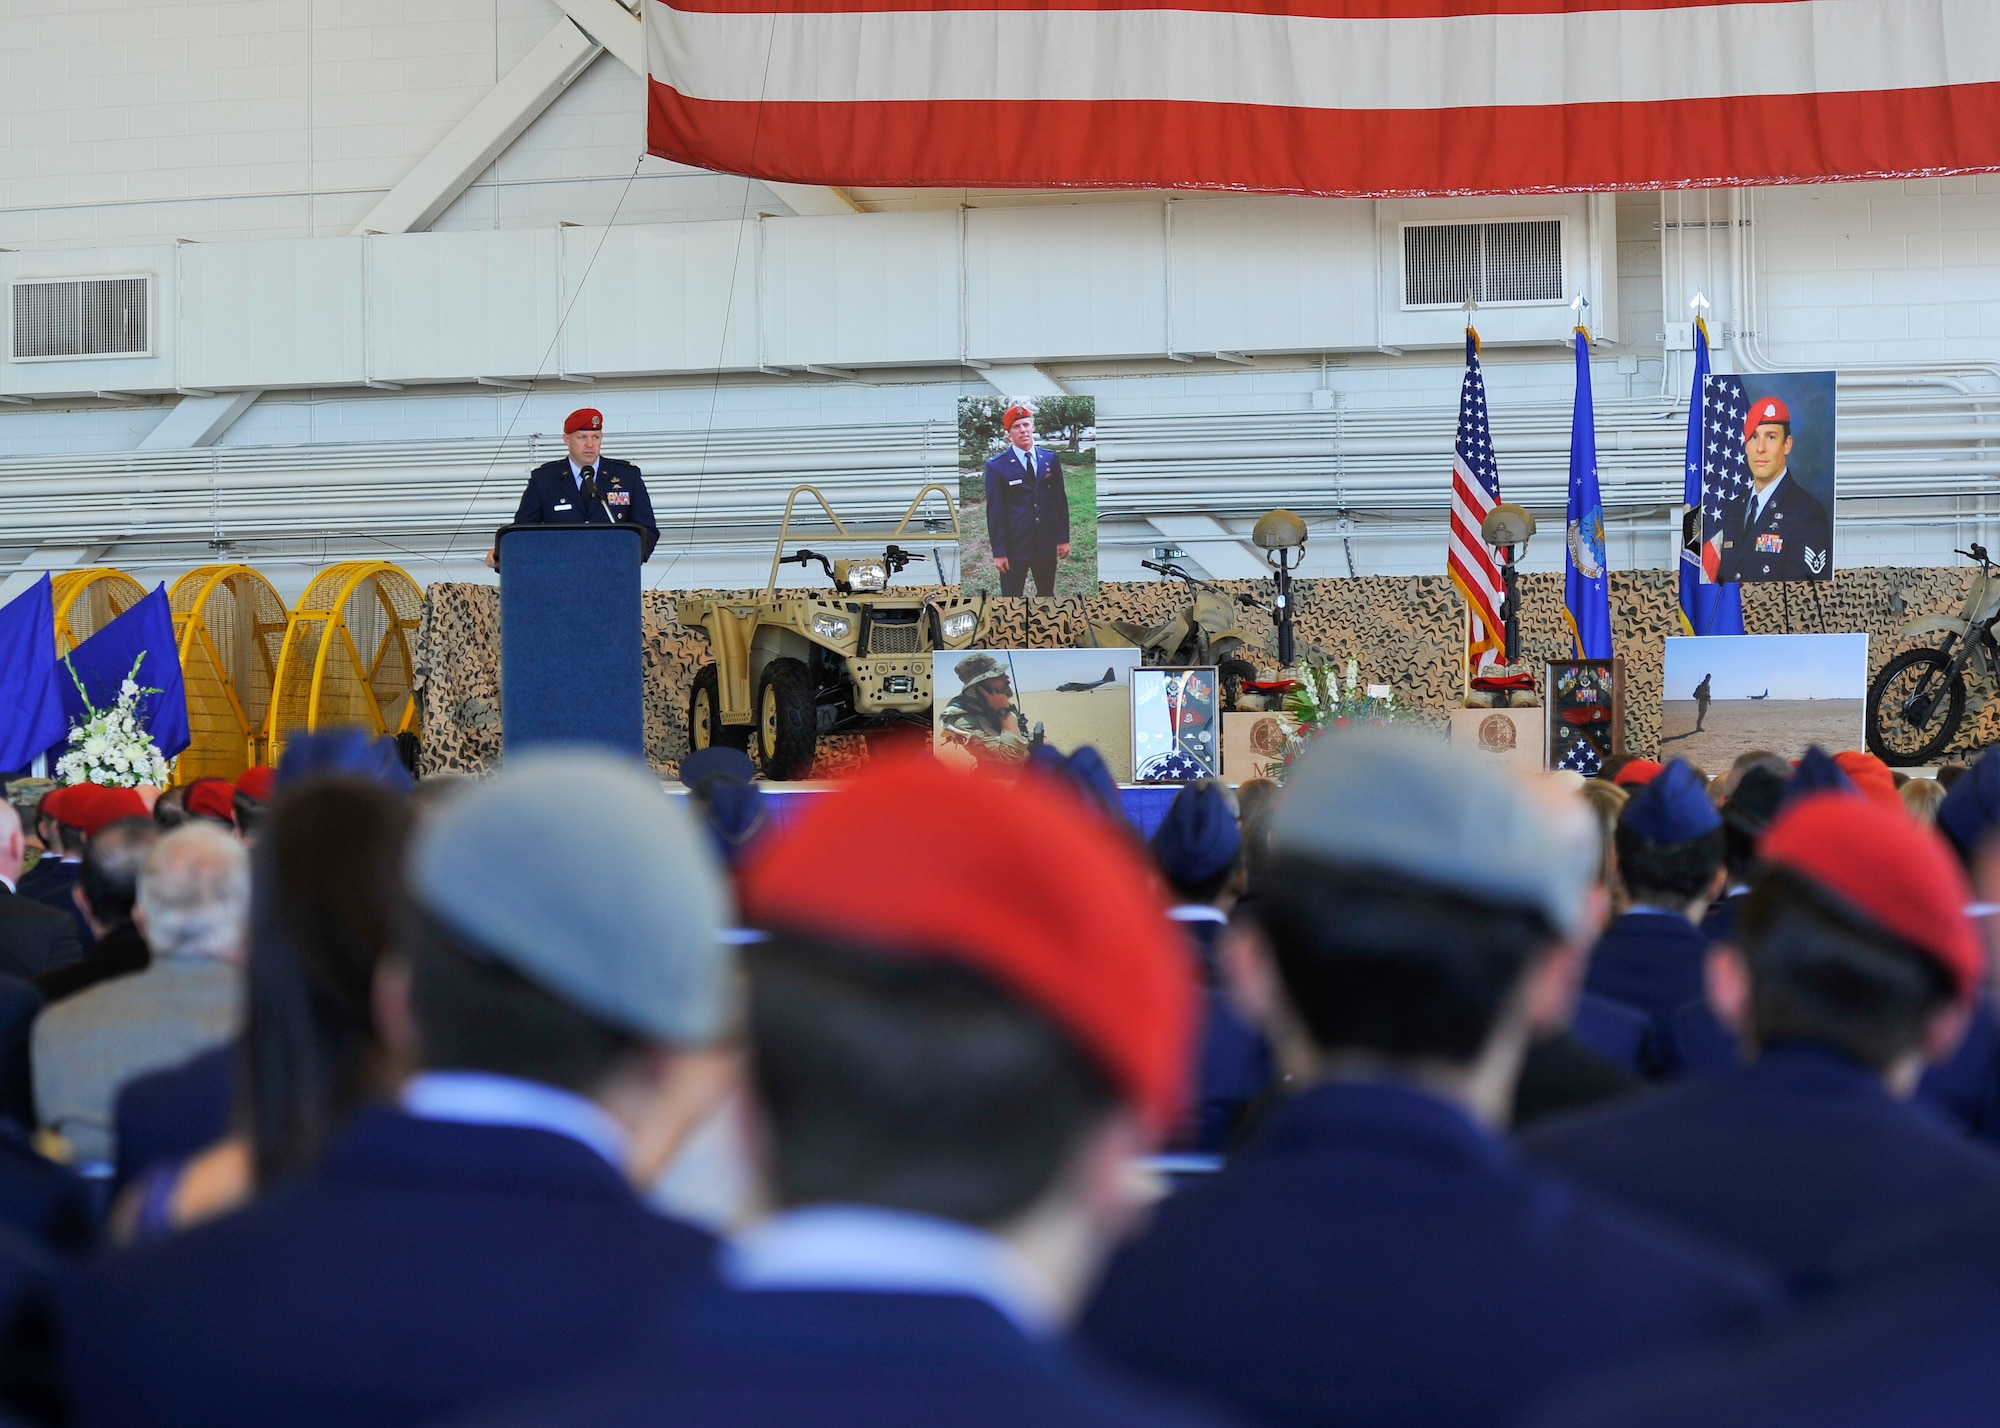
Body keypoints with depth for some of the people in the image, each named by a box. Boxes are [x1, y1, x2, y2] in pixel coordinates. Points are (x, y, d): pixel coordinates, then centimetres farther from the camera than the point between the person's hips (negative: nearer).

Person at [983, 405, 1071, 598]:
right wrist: (999, 552, -9)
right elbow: (994, 511, -6)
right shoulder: (996, 466, -6)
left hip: (1047, 545, 3)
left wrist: (1063, 538, 5)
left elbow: (1060, 500, 8)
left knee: (1047, 594, 13)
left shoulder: (1050, 459, 5)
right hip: (1015, 545, -3)